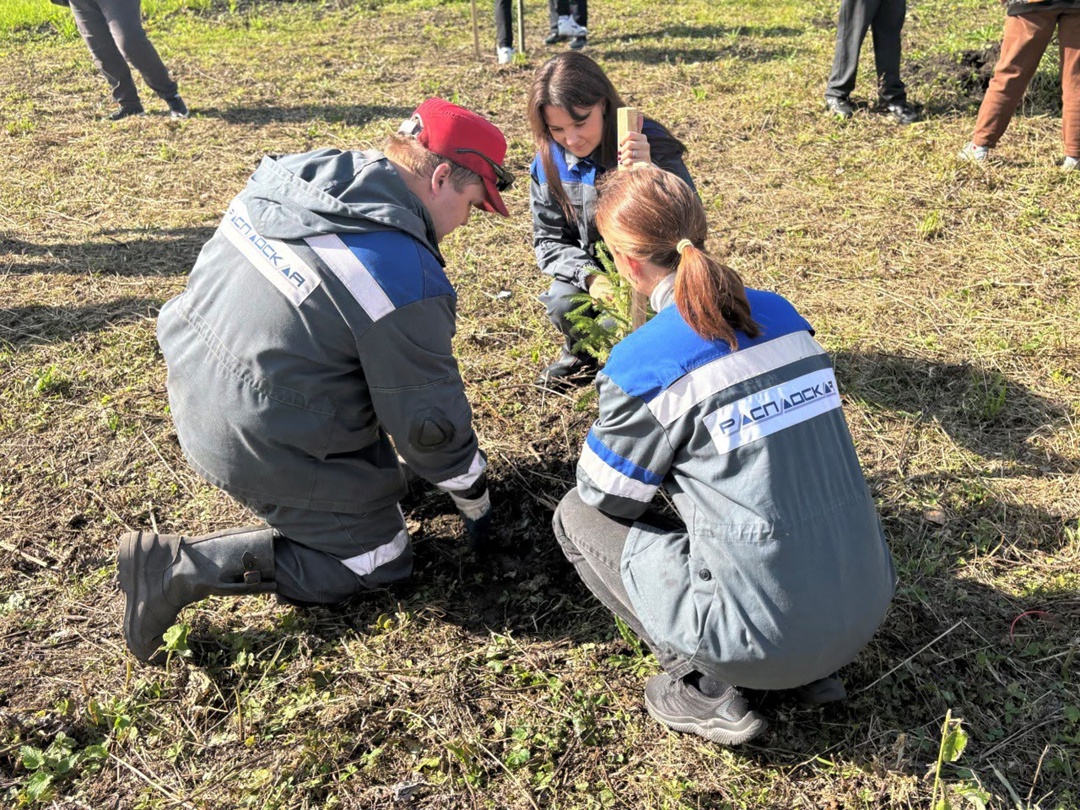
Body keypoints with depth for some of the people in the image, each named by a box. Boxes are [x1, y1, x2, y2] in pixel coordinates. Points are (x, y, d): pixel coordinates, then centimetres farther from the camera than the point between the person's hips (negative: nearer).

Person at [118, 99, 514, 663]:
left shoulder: (292, 175, -2)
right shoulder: (406, 279, -26)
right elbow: (429, 423, -17)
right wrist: (474, 499, 2)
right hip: (261, 449, -9)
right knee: (378, 561, 7)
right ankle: (182, 569, 0)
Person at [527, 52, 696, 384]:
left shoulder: (652, 147, -21)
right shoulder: (549, 160, -9)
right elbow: (549, 241, -3)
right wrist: (589, 277, -23)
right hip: (595, 274, 4)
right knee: (562, 303, -26)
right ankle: (581, 349, 11)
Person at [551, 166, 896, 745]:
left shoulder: (642, 362, -16)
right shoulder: (781, 315, 3)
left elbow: (606, 494, -1)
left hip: (765, 641, -6)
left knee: (577, 515, 11)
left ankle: (705, 689, 6)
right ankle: (811, 669, 21)